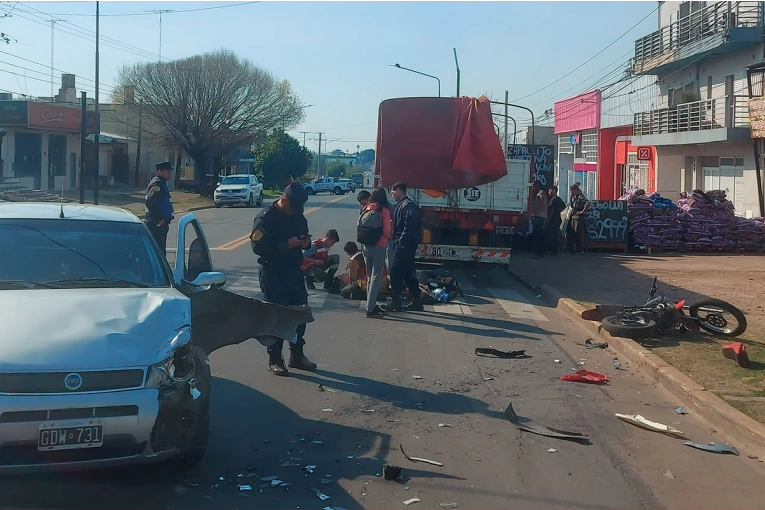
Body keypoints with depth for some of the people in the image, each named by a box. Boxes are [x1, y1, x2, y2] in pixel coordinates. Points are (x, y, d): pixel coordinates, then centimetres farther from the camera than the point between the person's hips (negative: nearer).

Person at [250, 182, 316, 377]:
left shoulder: (297, 215, 8)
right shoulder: (266, 218, -14)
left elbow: (303, 235, 21)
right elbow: (258, 246, -20)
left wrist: (306, 241, -4)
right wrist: (287, 244, -26)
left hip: (294, 271, 7)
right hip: (273, 273, -7)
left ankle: (297, 355, 24)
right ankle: (274, 360, 9)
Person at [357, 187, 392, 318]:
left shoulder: (366, 209, 4)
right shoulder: (384, 211, -10)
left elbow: (360, 228, 6)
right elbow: (387, 232, -13)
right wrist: (389, 236, 8)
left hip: (365, 246, 6)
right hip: (378, 247, -6)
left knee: (370, 276, 18)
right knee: (376, 278, -2)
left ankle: (372, 305, 26)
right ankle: (370, 309, -5)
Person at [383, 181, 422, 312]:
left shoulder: (408, 206, -13)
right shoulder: (401, 205, 18)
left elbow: (409, 226, -24)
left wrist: (401, 242, -20)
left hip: (404, 245, -10)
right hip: (405, 245, 10)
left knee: (395, 271, -7)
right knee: (408, 273, 12)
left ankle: (396, 303, -4)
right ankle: (416, 302, 16)